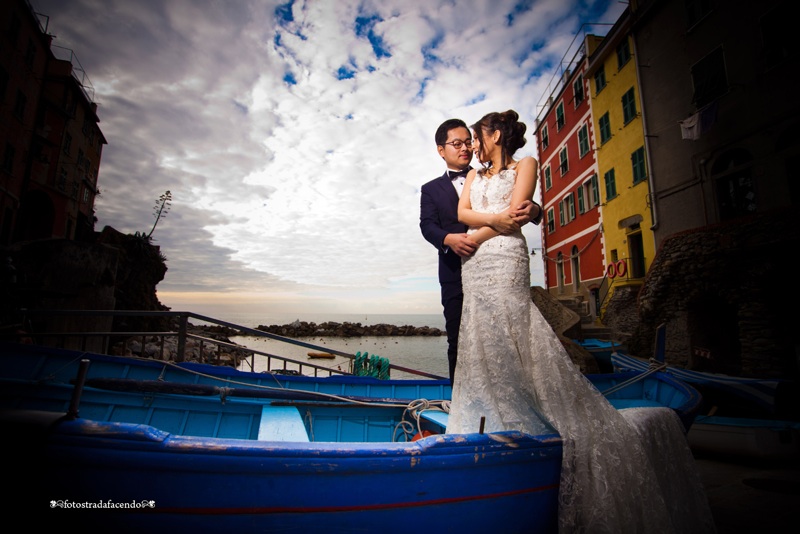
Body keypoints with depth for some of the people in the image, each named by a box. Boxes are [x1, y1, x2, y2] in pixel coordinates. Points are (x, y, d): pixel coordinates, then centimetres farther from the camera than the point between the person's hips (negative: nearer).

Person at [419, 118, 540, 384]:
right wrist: (448, 239, -26)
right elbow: (427, 225, -3)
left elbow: (517, 206, 0)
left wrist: (533, 210, -26)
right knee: (458, 343, 5)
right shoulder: (431, 189, 13)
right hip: (455, 275, 0)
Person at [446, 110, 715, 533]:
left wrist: (476, 235, -2)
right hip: (473, 265, 6)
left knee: (507, 339, -11)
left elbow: (513, 215, -4)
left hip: (504, 260, -6)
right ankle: (491, 419, 9)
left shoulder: (523, 165, 10)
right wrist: (496, 218, -6)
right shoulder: (474, 176, 26)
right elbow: (462, 213, 9)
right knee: (481, 343, 2)